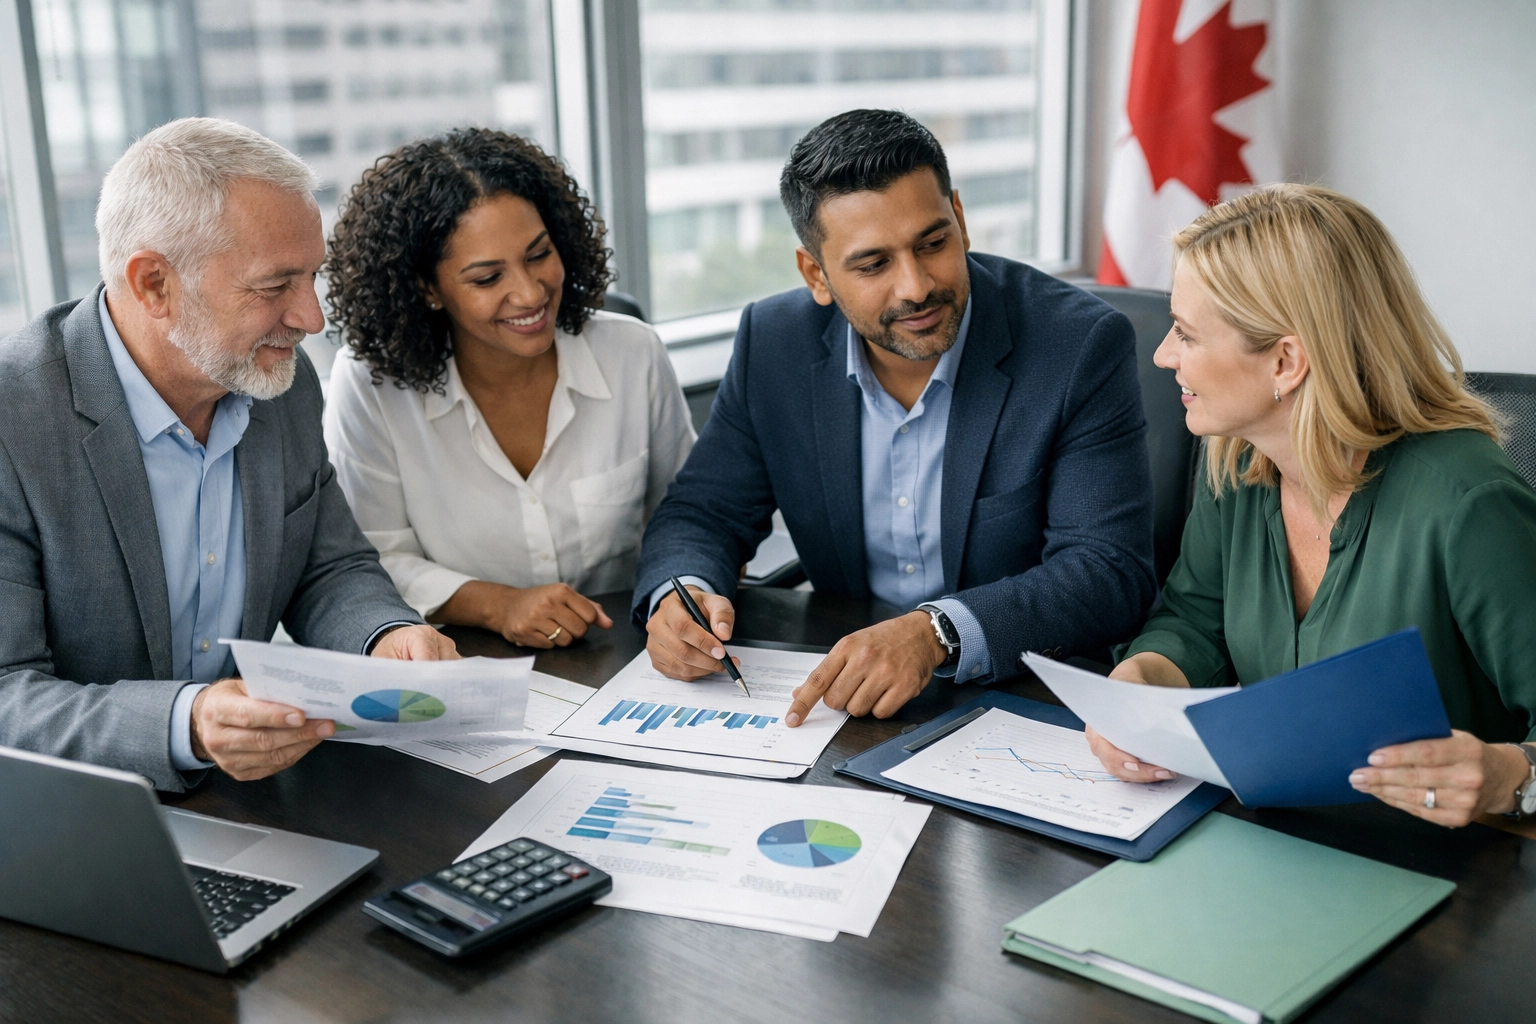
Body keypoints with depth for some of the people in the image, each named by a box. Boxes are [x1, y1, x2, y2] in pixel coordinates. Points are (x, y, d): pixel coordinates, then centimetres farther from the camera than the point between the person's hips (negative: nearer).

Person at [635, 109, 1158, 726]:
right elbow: (703, 513, 5)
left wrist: (936, 633, -34)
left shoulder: (1082, 345, -14)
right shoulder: (773, 344, -3)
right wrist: (677, 596, -19)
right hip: (843, 692, 4)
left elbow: (1111, 571, -18)